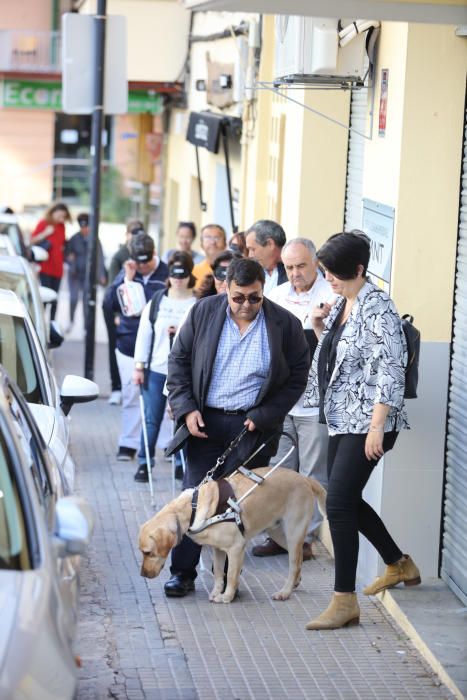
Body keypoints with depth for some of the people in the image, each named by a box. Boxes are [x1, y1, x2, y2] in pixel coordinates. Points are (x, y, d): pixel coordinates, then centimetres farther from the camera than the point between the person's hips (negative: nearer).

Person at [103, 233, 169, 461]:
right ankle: (128, 444, 13)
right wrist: (126, 280, -10)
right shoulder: (126, 272, 5)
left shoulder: (166, 274, -4)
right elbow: (110, 305, -1)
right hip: (129, 345, 3)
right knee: (131, 395, 6)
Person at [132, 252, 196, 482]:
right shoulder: (156, 302, 5)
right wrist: (139, 366, 4)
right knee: (152, 418, 8)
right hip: (156, 369, 2)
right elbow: (144, 334, 6)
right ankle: (144, 463, 18)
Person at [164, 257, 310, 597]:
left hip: (253, 425, -1)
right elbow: (179, 361, 7)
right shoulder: (203, 312, 0)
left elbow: (298, 378, 1)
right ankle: (183, 572, 9)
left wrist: (264, 417, -7)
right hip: (206, 421, 1)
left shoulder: (285, 324, -4)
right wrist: (186, 409, -3)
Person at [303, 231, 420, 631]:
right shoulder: (341, 304, 11)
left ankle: (345, 601, -6)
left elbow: (391, 371, -19)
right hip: (342, 420, 9)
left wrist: (377, 426, -22)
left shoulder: (377, 309, -15)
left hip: (367, 422, -9)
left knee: (339, 504, -12)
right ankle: (399, 565, 36)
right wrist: (320, 328, 4)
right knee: (347, 501, 16)